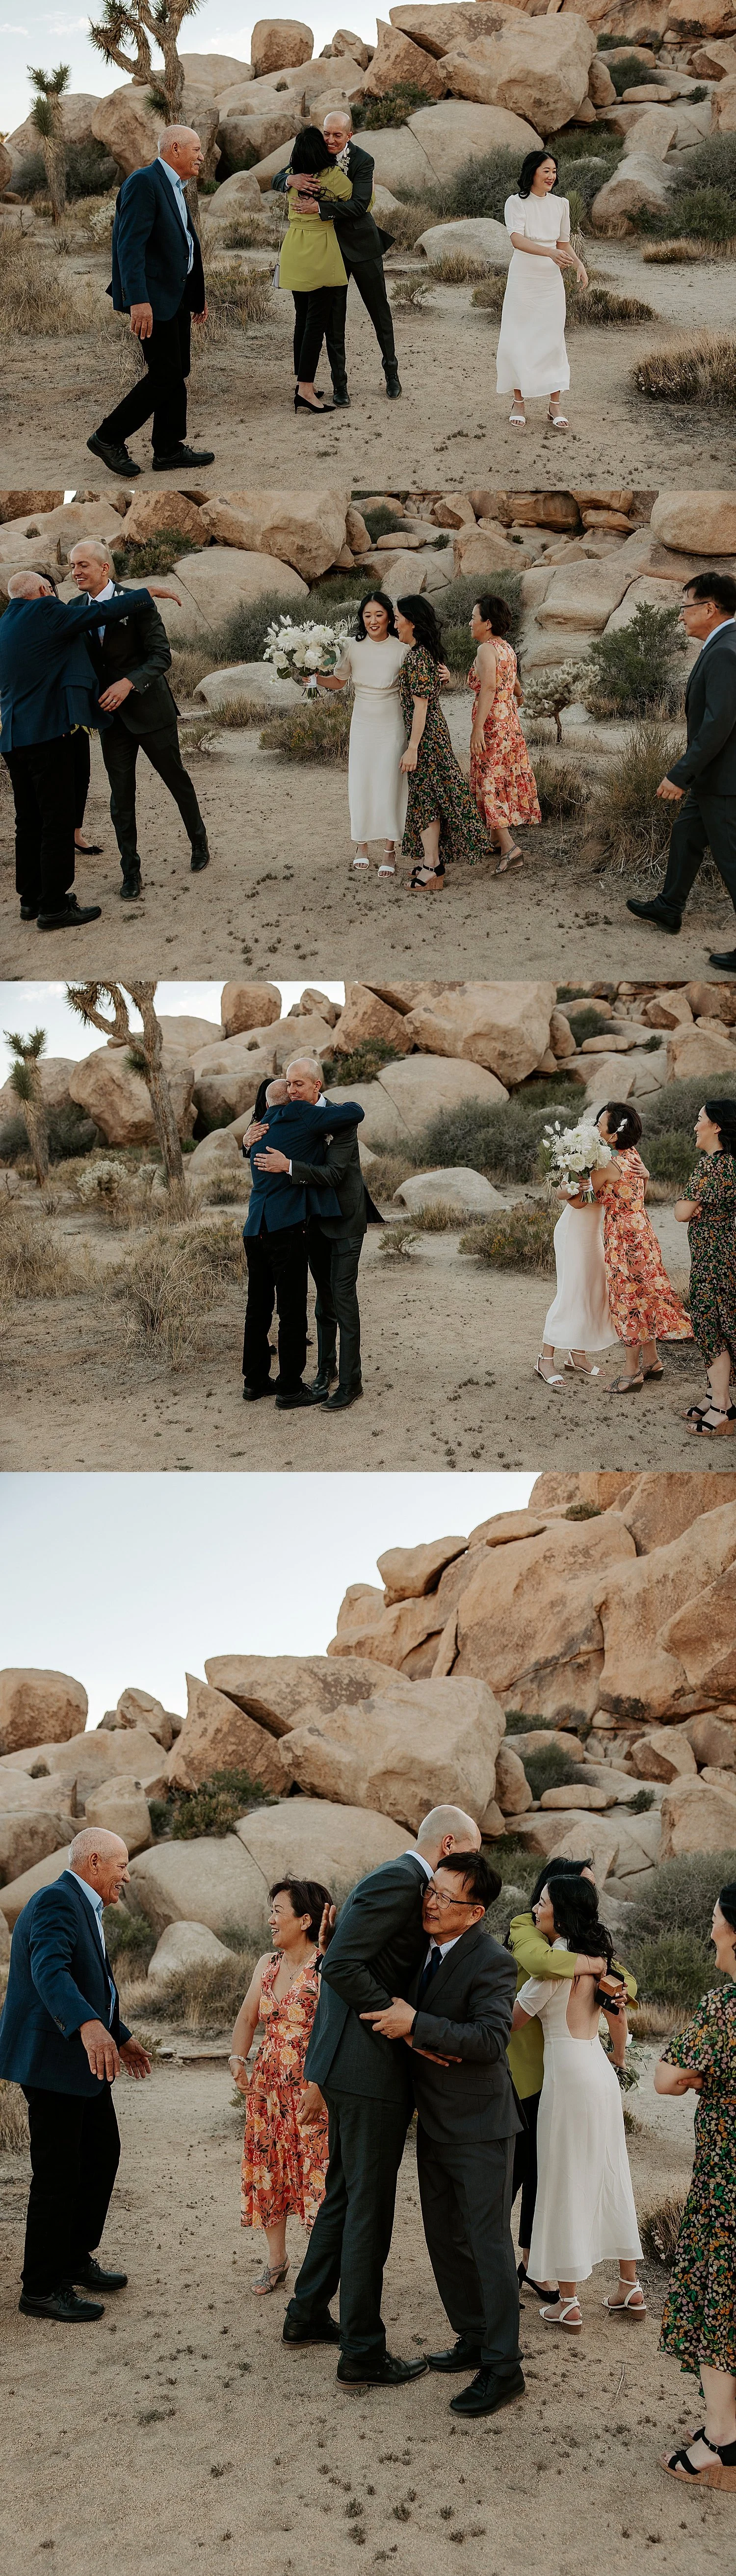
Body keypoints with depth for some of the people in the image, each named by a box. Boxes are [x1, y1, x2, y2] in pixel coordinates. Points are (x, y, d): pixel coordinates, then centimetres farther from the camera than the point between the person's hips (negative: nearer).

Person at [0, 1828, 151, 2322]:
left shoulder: (83, 1908, 17)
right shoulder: (56, 1902, -17)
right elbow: (50, 1971, -33)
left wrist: (121, 2037, 35)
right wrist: (89, 2027, -47)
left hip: (83, 2060, 11)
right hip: (53, 2059, -11)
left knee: (102, 2155, 18)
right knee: (58, 2173, -5)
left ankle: (75, 2260, 31)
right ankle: (42, 2288, 3)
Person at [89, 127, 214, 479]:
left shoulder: (175, 189, 16)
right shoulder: (144, 182, -15)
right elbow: (131, 245, -23)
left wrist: (197, 297, 27)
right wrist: (139, 301, -31)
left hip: (177, 296, 10)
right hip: (153, 297, -10)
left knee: (177, 372, 11)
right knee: (164, 373, -8)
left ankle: (169, 450, 18)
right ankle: (109, 437, 1)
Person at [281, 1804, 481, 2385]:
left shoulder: (400, 1881, 15)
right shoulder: (399, 1880, -17)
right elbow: (341, 1965, -25)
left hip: (351, 2067, 11)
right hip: (369, 2070, -11)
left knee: (346, 2195, 22)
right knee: (369, 2207, -3)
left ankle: (308, 2314, 33)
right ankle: (362, 2353, 4)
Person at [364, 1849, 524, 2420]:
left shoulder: (492, 1962, -20)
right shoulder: (423, 1946, 4)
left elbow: (492, 2038, -31)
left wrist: (416, 2025, -32)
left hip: (479, 2127, -8)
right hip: (435, 2123, 8)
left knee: (489, 2244, -4)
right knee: (445, 2239, 16)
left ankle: (503, 2368, 1)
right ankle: (474, 2339, 30)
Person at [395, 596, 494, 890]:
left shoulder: (417, 658, -19)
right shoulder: (426, 653, 11)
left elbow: (421, 704, -21)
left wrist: (412, 748, -21)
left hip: (425, 734, -10)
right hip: (434, 730, 10)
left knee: (426, 798, -5)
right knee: (426, 797, 14)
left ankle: (432, 868, -2)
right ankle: (431, 861, 21)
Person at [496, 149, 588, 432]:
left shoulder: (560, 205, 7)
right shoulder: (516, 203, -7)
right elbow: (517, 240, -22)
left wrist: (578, 265, -5)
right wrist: (550, 253, -36)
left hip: (551, 281, 3)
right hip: (522, 279, -3)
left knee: (553, 340, 3)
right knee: (518, 341, 0)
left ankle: (555, 404, 9)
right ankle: (519, 402, 12)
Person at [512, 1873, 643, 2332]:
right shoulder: (595, 1958, 9)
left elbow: (513, 2022, -10)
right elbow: (619, 2018, 20)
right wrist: (619, 2058, 37)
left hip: (568, 2075, -8)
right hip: (601, 2073, 8)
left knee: (565, 2183, -1)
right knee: (610, 2178, 14)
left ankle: (569, 2305, 2)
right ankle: (631, 2290, 20)